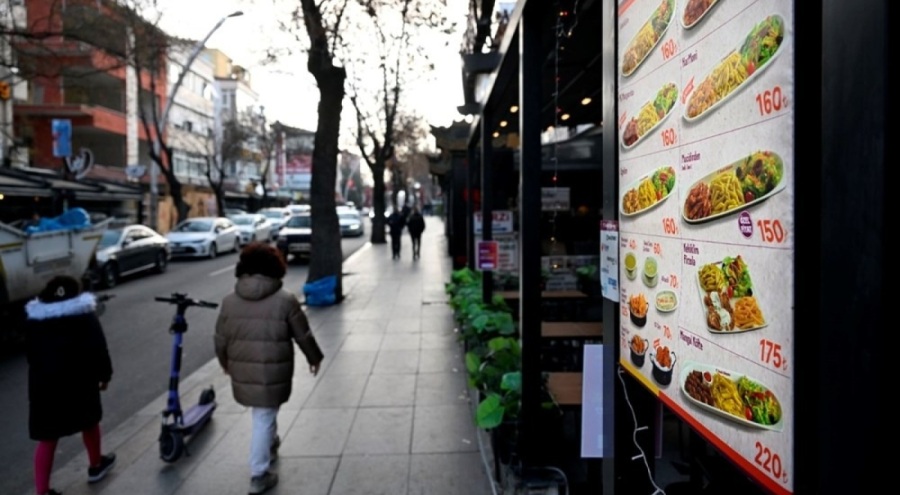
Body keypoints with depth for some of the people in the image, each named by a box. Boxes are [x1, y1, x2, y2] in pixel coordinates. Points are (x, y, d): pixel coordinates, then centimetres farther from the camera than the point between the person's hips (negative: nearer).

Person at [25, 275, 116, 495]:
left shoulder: (33, 318, 7)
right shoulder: (85, 315, -6)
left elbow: (30, 352, 13)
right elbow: (98, 348, -9)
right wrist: (104, 374, 2)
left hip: (43, 383, 3)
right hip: (79, 380, -2)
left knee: (47, 438, 5)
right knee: (89, 422, 20)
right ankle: (96, 465, 38)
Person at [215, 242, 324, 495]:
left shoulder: (229, 301, -3)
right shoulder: (285, 300, -14)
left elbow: (221, 339, 6)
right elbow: (303, 336, -6)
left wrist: (225, 363, 24)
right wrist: (314, 357, 11)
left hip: (242, 373, 4)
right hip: (273, 374, -4)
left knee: (262, 415, 26)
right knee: (264, 419, 6)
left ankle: (270, 444, 49)